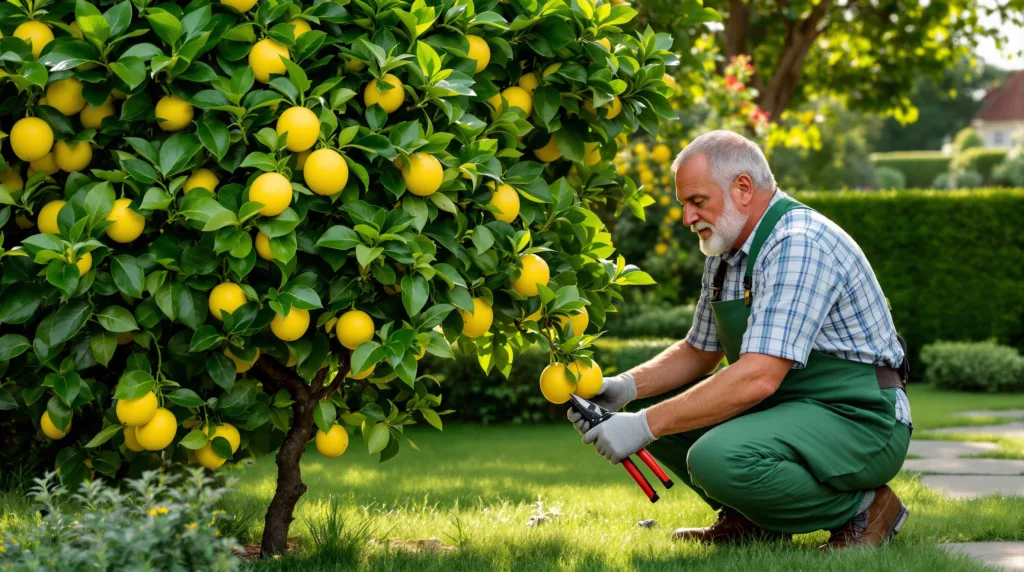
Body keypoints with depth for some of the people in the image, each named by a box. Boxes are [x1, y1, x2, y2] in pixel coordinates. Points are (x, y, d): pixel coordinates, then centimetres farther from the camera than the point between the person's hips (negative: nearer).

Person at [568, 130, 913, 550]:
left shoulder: (798, 246, -23)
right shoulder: (724, 251, 8)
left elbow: (758, 377, -31)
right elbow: (699, 352, 19)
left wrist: (645, 425, -29)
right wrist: (625, 387, -1)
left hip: (859, 420, -10)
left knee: (718, 460, -33)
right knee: (653, 402, 5)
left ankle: (861, 508, -10)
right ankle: (752, 520, 13)